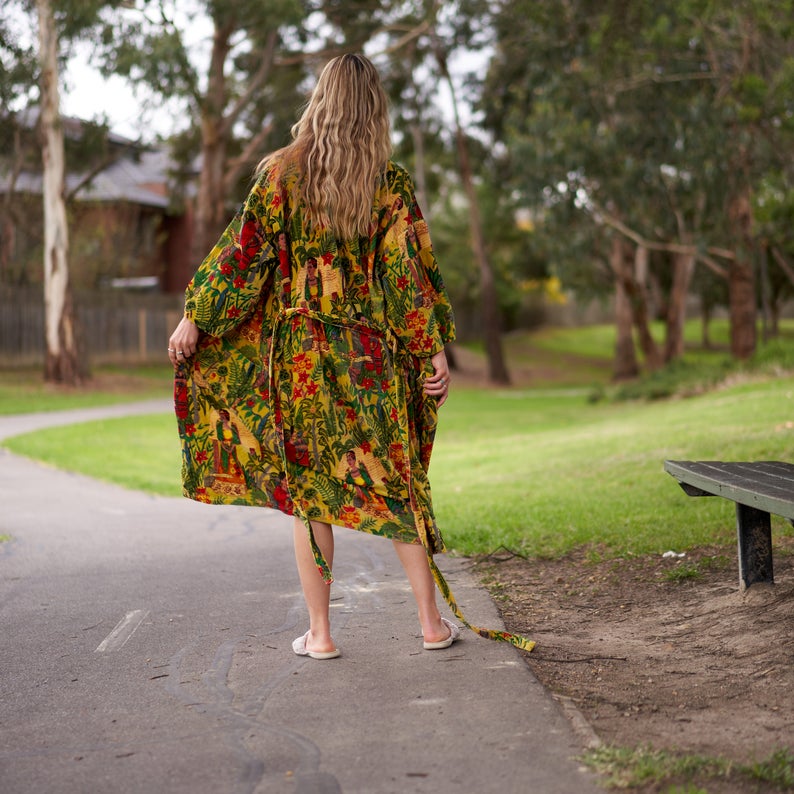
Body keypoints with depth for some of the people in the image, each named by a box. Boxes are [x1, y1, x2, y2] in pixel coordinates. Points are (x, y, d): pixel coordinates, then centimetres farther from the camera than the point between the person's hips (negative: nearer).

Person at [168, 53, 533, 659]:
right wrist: (436, 352, 0)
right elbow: (411, 270, -3)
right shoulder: (391, 183, -2)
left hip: (298, 348, -1)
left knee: (307, 490, 7)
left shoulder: (284, 172, -3)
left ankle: (320, 633, 11)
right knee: (397, 484, 10)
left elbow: (244, 248, -6)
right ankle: (433, 623, 14)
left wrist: (195, 318, 0)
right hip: (372, 356, 1)